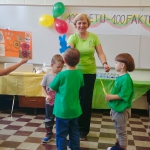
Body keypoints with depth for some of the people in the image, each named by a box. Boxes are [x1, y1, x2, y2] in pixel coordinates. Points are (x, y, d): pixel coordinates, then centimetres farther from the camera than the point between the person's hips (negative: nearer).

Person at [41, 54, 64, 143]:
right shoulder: (47, 76, -7)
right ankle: (49, 134, 30)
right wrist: (46, 96, -15)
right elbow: (43, 88, -1)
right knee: (49, 119, 14)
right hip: (49, 102, 0)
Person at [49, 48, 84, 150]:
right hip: (75, 110, 5)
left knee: (61, 135, 7)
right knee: (74, 133, 16)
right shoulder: (79, 74, -4)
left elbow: (52, 89, -4)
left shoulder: (61, 75, -17)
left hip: (63, 110, -4)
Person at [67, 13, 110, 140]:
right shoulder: (73, 37, -6)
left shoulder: (94, 37, -1)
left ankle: (83, 129, 21)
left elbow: (100, 53, -6)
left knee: (86, 101, 6)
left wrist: (105, 63, -25)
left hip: (90, 73, 1)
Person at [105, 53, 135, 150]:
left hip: (121, 109, -9)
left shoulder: (126, 79, -25)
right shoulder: (120, 77, 3)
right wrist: (111, 97, 10)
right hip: (116, 108, 10)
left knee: (121, 131, 7)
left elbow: (123, 95, -27)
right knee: (118, 130, 23)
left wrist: (111, 97, -21)